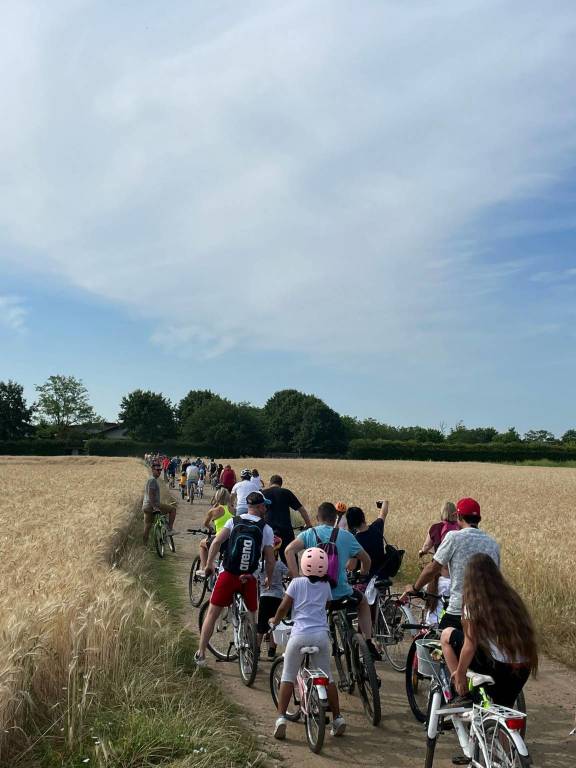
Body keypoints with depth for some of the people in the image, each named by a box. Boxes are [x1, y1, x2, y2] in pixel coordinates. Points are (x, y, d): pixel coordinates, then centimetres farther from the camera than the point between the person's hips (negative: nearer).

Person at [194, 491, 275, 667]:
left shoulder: (234, 521, 2)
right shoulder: (266, 529, -1)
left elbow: (216, 542, -9)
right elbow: (270, 560, -2)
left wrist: (209, 564, 1)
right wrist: (269, 580, 14)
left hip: (227, 575, 0)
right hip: (249, 579, 0)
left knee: (212, 614, 11)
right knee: (253, 615, 19)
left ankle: (201, 654, 13)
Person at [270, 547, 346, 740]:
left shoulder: (297, 582, 1)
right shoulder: (326, 586, 10)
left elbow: (284, 607, 0)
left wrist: (275, 621, 18)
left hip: (300, 635, -3)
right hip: (322, 635, 3)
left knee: (288, 677, 9)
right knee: (327, 677, 16)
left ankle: (281, 718, 2)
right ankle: (337, 718, 20)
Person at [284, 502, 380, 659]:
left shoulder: (308, 534, 1)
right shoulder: (345, 535, 2)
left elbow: (289, 550, -16)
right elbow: (366, 559, 8)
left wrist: (296, 578, -13)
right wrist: (363, 573, 28)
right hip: (340, 592, 0)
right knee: (363, 603, 32)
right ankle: (368, 644, 23)